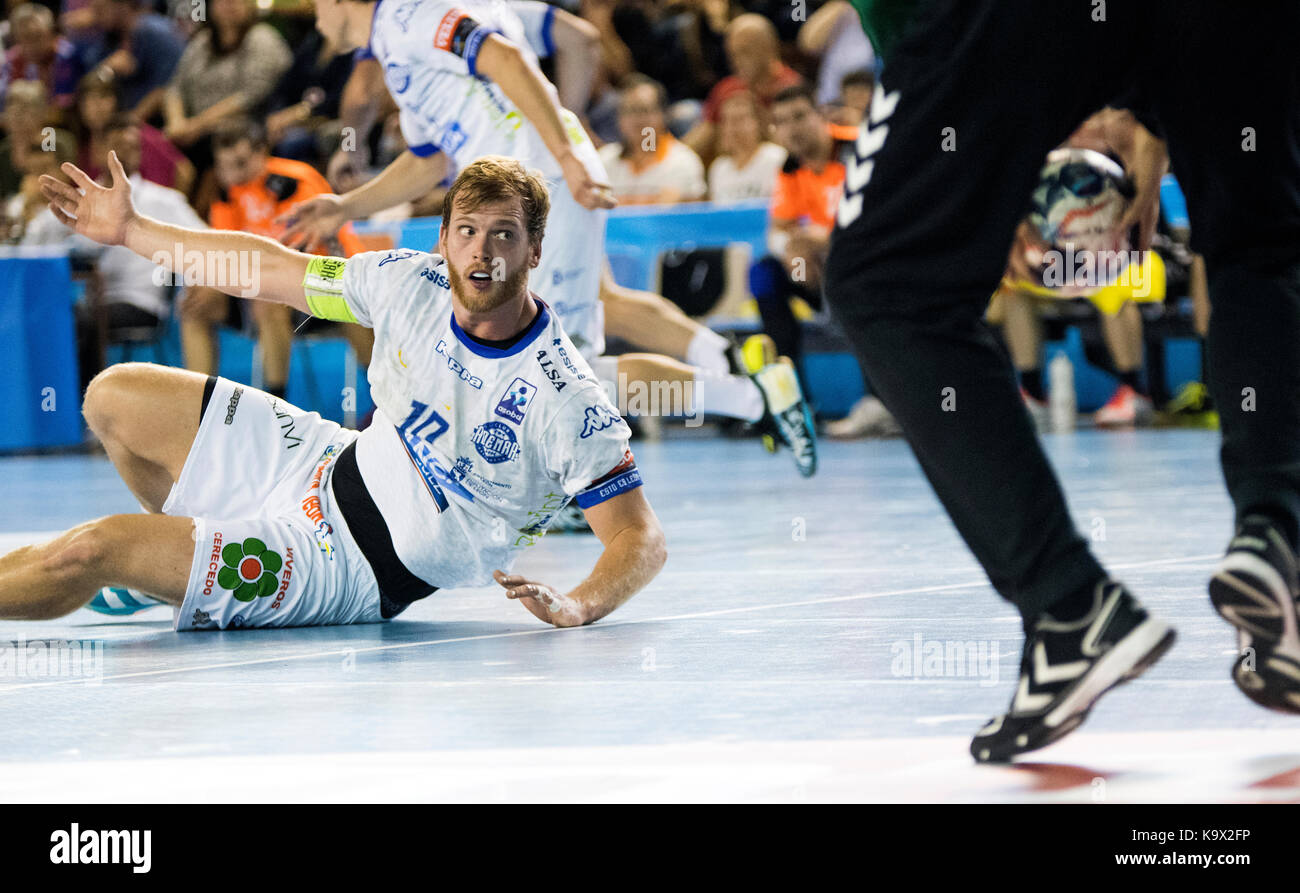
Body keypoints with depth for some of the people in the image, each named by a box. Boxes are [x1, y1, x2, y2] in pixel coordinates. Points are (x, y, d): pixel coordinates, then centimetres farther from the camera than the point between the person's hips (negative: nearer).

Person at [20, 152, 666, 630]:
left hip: (352, 575, -7)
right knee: (115, 397, 11)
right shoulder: (410, 283, -10)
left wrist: (577, 607, -45)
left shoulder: (565, 399, -27)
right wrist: (131, 231, 8)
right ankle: (175, 558, 35)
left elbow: (642, 539, -25)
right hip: (334, 467, 7)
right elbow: (271, 269, 5)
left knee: (89, 552, -15)